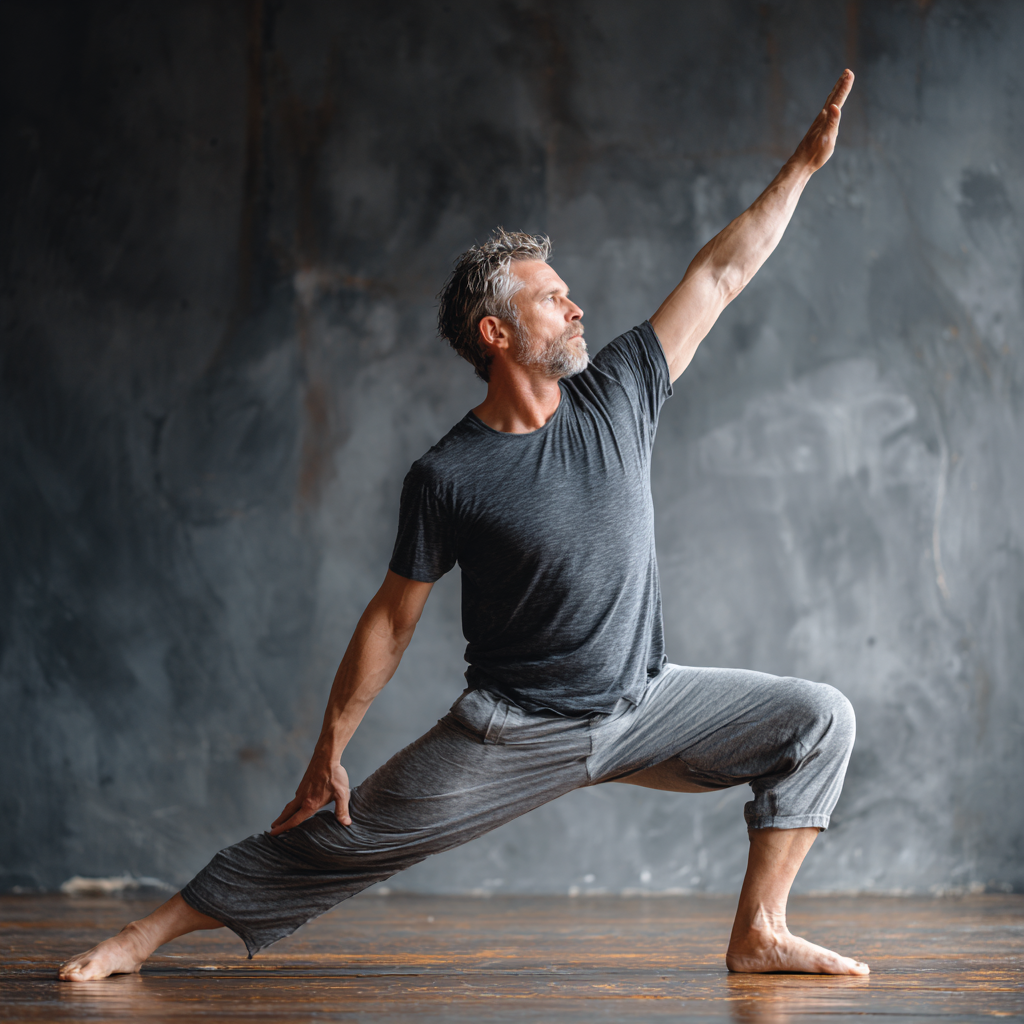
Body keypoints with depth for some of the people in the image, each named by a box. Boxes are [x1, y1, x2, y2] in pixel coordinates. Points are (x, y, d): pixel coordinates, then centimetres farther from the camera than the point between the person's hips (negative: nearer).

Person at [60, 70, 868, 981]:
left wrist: (803, 166, 0)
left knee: (817, 720, -8)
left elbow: (719, 275, 1)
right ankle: (147, 935, 5)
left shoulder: (616, 395, -2)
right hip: (515, 729, -4)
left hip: (644, 704, 4)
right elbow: (393, 618, -5)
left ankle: (759, 933, -4)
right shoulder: (450, 477, -12)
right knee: (342, 834, -7)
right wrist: (329, 753, -4)